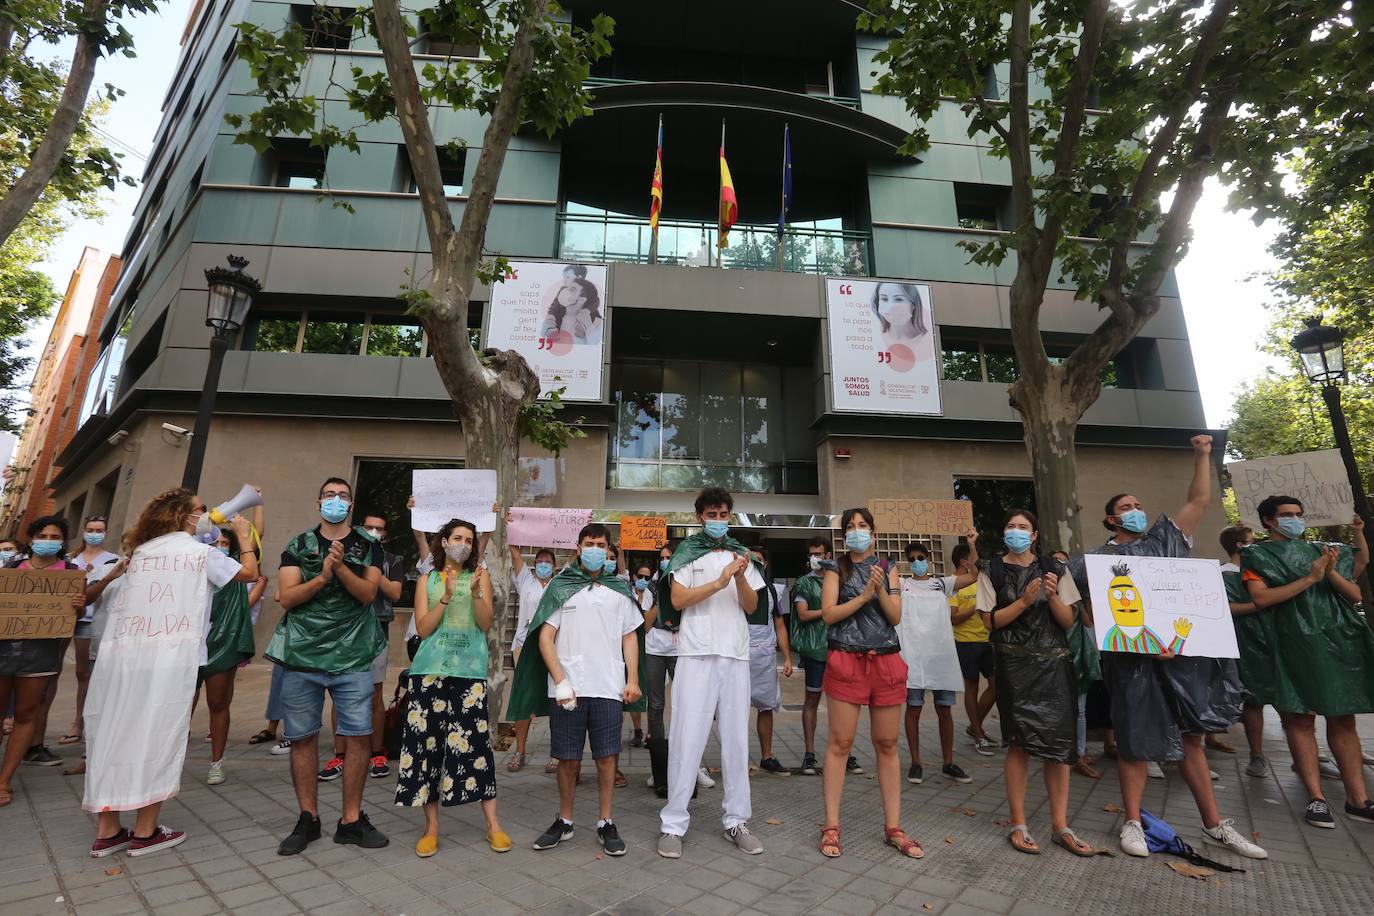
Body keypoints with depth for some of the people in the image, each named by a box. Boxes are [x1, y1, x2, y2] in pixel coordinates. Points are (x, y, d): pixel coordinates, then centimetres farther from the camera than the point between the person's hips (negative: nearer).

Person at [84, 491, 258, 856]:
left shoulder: (141, 550, 14)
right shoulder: (202, 552, -1)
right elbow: (249, 572, 7)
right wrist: (243, 535, 18)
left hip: (121, 655, 6)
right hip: (169, 660, -5)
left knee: (114, 737, 11)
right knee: (157, 740, 3)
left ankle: (107, 832, 20)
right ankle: (145, 833, 12)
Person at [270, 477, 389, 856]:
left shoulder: (368, 547, 8)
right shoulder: (298, 545, 9)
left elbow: (367, 593, -6)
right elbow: (287, 597, -2)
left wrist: (341, 567, -21)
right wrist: (323, 576, -17)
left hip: (352, 657, -1)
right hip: (302, 654, 1)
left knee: (358, 736, -2)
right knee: (302, 737, 7)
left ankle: (351, 820, 12)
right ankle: (308, 818, 24)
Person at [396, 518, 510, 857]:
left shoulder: (480, 575, 8)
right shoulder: (428, 580, 10)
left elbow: (486, 624, -1)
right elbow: (422, 629, 1)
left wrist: (476, 593, -16)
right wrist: (447, 596, -12)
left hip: (469, 670, -1)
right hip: (431, 669, 1)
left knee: (475, 742, -2)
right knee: (427, 742, 3)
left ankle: (493, 825, 8)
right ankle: (431, 826, 18)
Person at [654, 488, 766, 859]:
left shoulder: (741, 555, 15)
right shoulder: (687, 553, 4)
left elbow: (752, 606, 9)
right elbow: (677, 600, -7)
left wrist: (741, 579, -11)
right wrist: (720, 582, -16)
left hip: (736, 655, 4)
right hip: (697, 655, -4)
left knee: (736, 739, 8)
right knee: (687, 739, -3)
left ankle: (736, 821, 20)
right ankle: (673, 824, 8)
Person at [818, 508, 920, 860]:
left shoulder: (888, 568, 11)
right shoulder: (836, 569, 5)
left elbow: (896, 616, 4)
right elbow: (829, 614, -6)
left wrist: (881, 590, -12)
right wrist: (864, 596, -13)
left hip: (886, 662, 3)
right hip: (846, 661, -2)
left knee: (887, 745, 9)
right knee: (840, 743, 1)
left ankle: (893, 827, 21)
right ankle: (831, 826, 11)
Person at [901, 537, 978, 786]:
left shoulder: (942, 583, 10)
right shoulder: (900, 585, 7)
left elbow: (974, 575, 0)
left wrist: (971, 544, -6)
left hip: (942, 655, 2)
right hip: (913, 656, -2)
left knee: (945, 710, 10)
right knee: (913, 709, 4)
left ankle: (948, 763, 23)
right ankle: (916, 763, 15)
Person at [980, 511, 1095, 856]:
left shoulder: (1054, 569, 8)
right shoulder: (992, 571, 2)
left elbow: (1069, 621, 6)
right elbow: (990, 620, -4)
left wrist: (1052, 597, -13)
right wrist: (1025, 600, -15)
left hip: (1054, 662, 3)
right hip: (1015, 664, -2)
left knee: (1059, 743, 3)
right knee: (1020, 743, -2)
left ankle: (1060, 825, 16)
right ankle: (1019, 825, 9)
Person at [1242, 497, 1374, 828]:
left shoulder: (1321, 550, 17)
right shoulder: (1257, 556, 3)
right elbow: (1261, 598, -10)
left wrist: (1331, 573, -6)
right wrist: (1309, 579, -11)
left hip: (1340, 640, 4)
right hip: (1295, 643, -4)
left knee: (1343, 719, 6)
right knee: (1300, 719, -3)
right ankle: (1316, 798, 2)